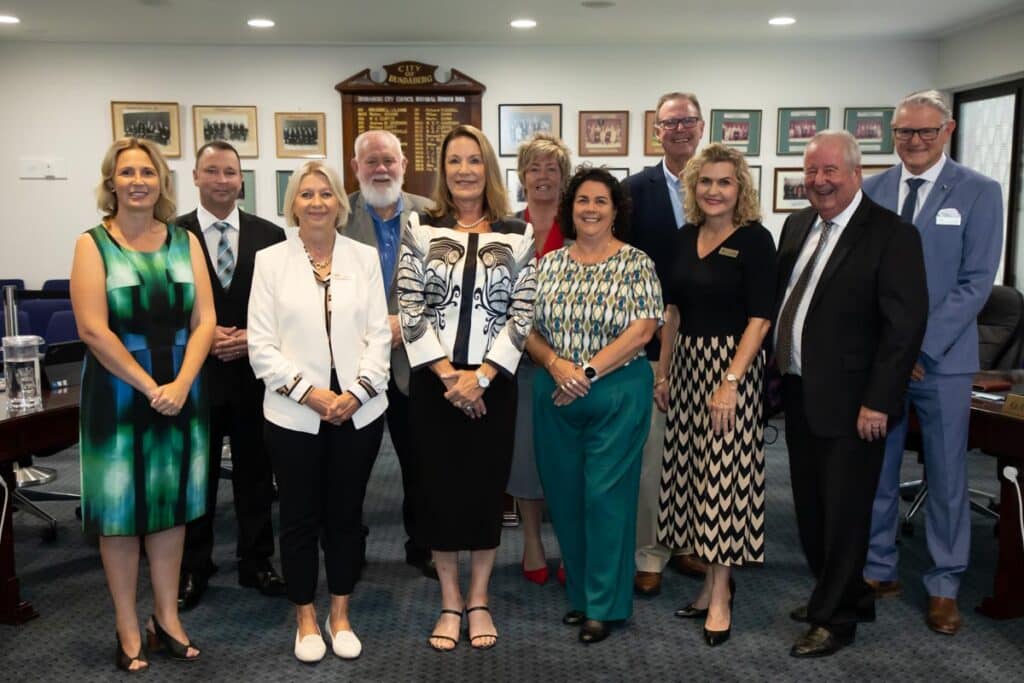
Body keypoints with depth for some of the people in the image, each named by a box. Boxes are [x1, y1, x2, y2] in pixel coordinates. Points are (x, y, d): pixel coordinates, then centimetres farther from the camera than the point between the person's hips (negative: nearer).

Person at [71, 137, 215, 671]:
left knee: (172, 506, 11)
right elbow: (93, 329, -13)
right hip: (119, 394, -3)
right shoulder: (93, 244, -4)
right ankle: (128, 631, 19)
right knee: (121, 509, 5)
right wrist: (150, 387, -16)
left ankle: (167, 618, 25)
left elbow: (205, 320, 0)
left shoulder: (185, 241, 6)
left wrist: (180, 384, -13)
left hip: (181, 392, 3)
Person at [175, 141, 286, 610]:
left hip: (254, 372, 1)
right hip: (195, 372, -1)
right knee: (195, 476, 10)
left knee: (255, 473, 11)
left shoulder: (269, 235, 3)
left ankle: (256, 562, 27)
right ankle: (193, 569, 26)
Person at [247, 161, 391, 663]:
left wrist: (358, 391, -11)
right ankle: (306, 620, 25)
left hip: (358, 411, 1)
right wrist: (307, 391, -13)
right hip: (294, 413, -1)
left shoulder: (364, 258, 5)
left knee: (346, 515, 11)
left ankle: (340, 616, 27)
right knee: (300, 519, 8)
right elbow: (261, 344, -4)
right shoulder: (270, 260, 1)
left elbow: (379, 333, 2)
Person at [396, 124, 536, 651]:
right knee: (439, 486, 5)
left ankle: (478, 601, 22)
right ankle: (449, 603, 21)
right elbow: (409, 309, -4)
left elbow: (524, 313, -3)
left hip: (492, 381, 0)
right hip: (432, 379, 0)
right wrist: (448, 375, -12)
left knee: (486, 486, 6)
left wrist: (480, 376, -12)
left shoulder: (517, 235, 3)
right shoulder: (420, 230, 3)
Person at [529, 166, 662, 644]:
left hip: (618, 394, -4)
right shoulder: (549, 264, 7)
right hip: (556, 395, 4)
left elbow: (642, 330, -11)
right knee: (564, 496, 10)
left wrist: (588, 371, -16)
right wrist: (556, 364, -14)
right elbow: (529, 328, 4)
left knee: (605, 496, -1)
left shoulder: (635, 264, -3)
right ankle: (579, 593, 27)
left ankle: (603, 605, 13)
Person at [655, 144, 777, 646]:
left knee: (725, 473, -2)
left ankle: (721, 595, 9)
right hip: (686, 363, 6)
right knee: (694, 469, 10)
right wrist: (662, 371, 12)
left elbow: (760, 317, -14)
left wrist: (731, 381, -21)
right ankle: (712, 580, 23)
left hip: (731, 364, -6)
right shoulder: (685, 237, 9)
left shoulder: (754, 239, -9)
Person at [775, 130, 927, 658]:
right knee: (811, 507, 17)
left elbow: (906, 324, -16)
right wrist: (775, 370, 10)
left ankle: (835, 619, 20)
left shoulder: (891, 235, -12)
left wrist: (878, 402, -18)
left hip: (848, 401, -7)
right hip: (798, 393, 7)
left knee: (843, 512, 5)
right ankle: (841, 597, 35)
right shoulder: (797, 224, 9)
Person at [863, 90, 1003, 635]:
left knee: (946, 476, 7)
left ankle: (944, 586, 21)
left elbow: (976, 282, -8)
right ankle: (879, 570, 24)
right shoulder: (870, 191, 5)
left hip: (941, 359, -2)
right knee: (875, 470, 9)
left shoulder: (979, 192, -1)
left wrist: (919, 345, -15)